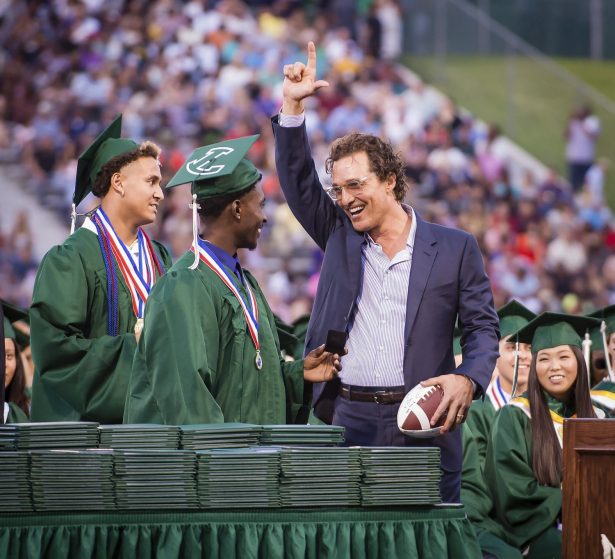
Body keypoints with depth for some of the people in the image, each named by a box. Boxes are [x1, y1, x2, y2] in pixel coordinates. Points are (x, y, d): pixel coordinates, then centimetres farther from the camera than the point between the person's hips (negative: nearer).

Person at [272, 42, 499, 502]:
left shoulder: (454, 248, 5)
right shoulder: (340, 235, 13)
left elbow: (482, 328, 5)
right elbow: (298, 182, 5)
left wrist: (468, 378, -15)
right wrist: (293, 106, -6)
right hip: (348, 417, 2)